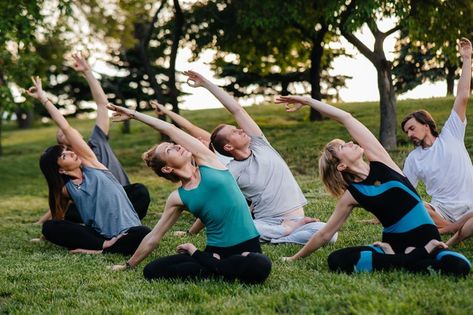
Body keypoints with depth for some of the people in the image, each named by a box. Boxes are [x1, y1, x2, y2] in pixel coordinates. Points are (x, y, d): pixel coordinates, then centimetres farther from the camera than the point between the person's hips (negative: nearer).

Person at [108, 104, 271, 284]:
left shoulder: (206, 161, 3)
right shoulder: (178, 198, 5)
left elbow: (170, 129, 4)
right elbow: (153, 238, 16)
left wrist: (134, 114, 15)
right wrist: (128, 265, 21)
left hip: (247, 248, -2)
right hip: (216, 251, 2)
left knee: (259, 266, -39)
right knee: (151, 271, -16)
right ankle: (214, 264, -15)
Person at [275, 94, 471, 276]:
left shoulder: (379, 161, 1)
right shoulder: (351, 195, 0)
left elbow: (346, 118, -2)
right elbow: (325, 234, 12)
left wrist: (307, 101, 3)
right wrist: (295, 258, 16)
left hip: (427, 240, -1)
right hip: (394, 244, 1)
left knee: (459, 267, -35)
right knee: (337, 261, -28)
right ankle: (412, 259, -21)